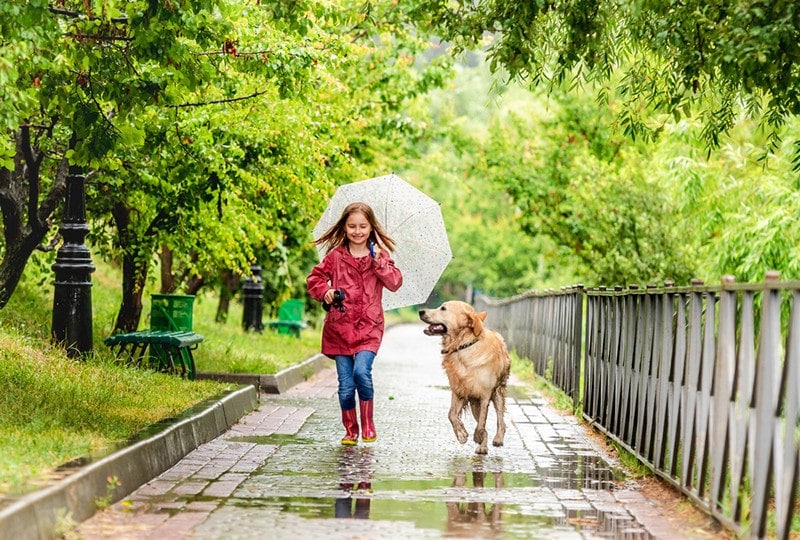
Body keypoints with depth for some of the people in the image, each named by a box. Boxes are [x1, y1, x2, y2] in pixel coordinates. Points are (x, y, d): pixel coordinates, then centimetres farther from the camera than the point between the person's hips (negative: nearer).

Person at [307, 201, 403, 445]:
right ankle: (351, 430, 17)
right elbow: (314, 279, 11)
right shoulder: (335, 257, 6)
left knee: (361, 370, -22)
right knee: (346, 384, 0)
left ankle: (368, 423, -3)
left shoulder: (380, 255, 6)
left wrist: (379, 262, -16)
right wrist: (325, 291, -7)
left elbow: (395, 283, -4)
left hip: (369, 327, -1)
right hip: (340, 326, 1)